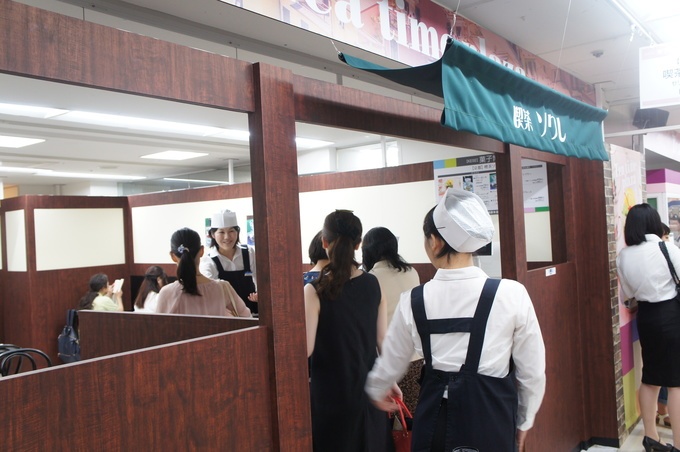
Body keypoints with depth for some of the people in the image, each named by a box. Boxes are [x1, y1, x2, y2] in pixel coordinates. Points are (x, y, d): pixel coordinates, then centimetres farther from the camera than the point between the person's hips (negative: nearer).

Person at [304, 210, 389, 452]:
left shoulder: (315, 291, -16)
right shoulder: (373, 284, -3)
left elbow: (305, 349, -18)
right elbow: (383, 339, 2)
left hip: (332, 392, -4)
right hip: (369, 388, 4)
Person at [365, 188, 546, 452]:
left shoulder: (414, 301, -7)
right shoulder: (511, 294, -13)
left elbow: (390, 365, 8)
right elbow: (532, 371, -3)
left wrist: (377, 391, 31)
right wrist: (523, 421, 15)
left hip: (436, 416, 1)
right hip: (491, 416, -1)